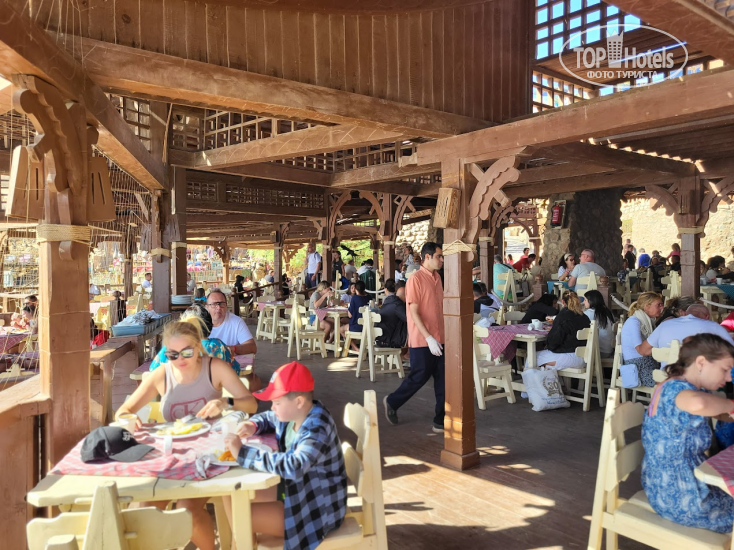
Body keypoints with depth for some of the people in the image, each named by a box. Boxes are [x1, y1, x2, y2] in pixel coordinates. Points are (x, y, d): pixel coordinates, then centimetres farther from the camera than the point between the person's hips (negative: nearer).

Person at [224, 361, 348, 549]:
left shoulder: (317, 430, -30)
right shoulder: (294, 413, -4)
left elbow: (293, 467, -45)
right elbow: (267, 418, 16)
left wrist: (242, 452, -39)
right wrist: (252, 425, -8)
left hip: (318, 506, -9)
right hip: (297, 488, 9)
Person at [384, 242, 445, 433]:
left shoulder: (437, 278, 10)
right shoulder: (416, 279, -12)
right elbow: (414, 313, -16)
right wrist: (429, 338, -21)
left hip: (438, 339, 7)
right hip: (422, 340, -7)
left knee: (442, 380, 6)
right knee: (419, 377, 4)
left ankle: (441, 421, 15)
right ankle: (392, 402, 27)